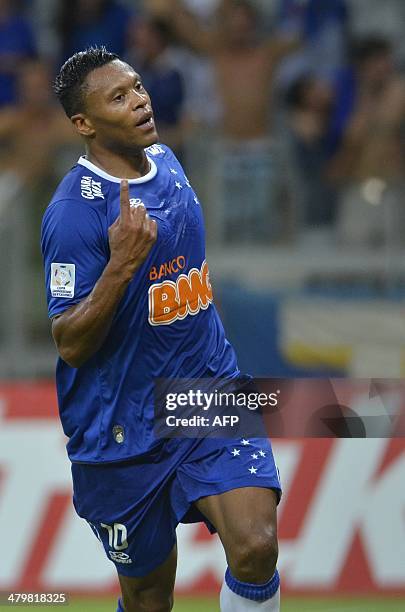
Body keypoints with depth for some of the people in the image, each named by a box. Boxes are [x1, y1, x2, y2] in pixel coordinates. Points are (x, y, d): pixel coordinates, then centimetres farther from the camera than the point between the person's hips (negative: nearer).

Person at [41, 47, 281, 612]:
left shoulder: (167, 162, 7)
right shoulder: (75, 209, -17)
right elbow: (71, 344, -19)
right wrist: (122, 264, -32)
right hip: (125, 432, -5)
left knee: (257, 547, -19)